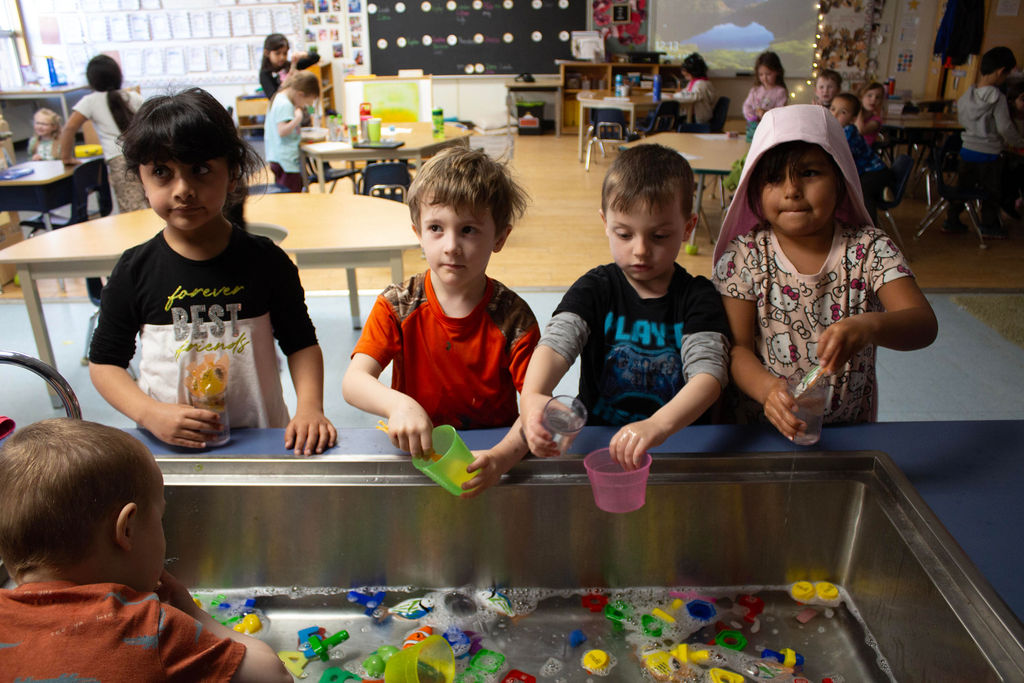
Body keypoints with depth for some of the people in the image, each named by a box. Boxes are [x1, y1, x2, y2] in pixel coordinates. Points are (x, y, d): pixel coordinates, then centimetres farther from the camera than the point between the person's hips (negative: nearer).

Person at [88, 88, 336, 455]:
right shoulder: (135, 271, 0)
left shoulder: (265, 260, -2)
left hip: (263, 437, -1)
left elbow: (301, 343, 4)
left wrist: (310, 407, -12)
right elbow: (104, 361, 7)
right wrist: (150, 413, -9)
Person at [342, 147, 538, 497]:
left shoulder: (512, 316, -9)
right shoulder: (398, 305, -5)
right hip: (414, 453, 0)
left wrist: (503, 455, -36)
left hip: (488, 453, 0)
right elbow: (353, 380, -14)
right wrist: (398, 404, -36)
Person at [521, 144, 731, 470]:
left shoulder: (698, 296, -3)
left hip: (679, 440, 1)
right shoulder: (595, 288, -1)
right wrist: (531, 397, -42)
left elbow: (709, 372, -17)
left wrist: (658, 425, -38)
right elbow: (556, 343, -19)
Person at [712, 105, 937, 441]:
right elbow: (737, 346, -6)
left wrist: (870, 326, -34)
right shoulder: (744, 255, -2)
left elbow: (924, 323, -13)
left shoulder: (869, 248, 0)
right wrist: (769, 389, -26)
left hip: (848, 426, -2)